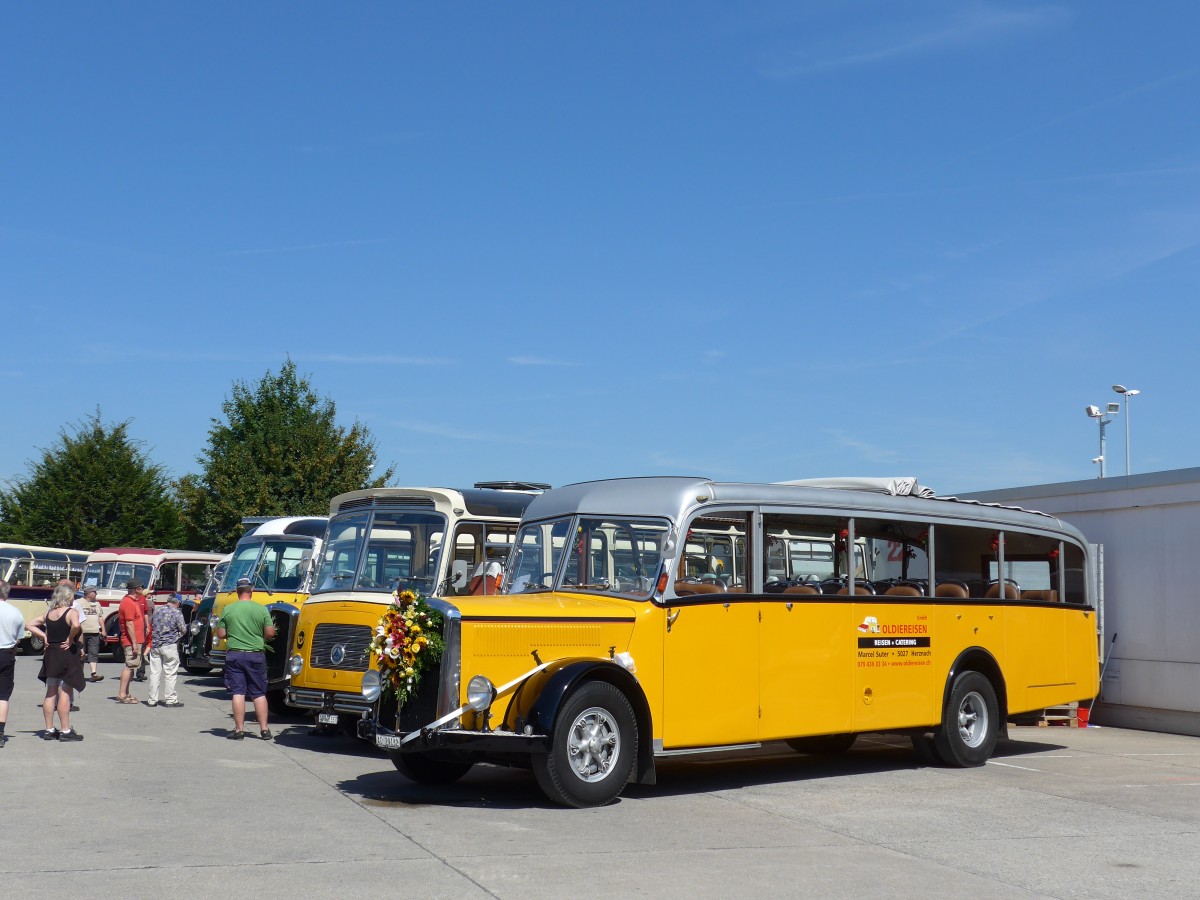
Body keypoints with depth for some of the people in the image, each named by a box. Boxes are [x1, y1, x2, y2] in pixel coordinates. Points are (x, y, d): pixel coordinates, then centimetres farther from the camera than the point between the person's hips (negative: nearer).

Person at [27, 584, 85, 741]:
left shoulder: (48, 613, 9)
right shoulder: (71, 612, -12)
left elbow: (31, 625, 15)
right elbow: (76, 625, -32)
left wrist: (44, 636, 8)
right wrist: (70, 639, -16)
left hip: (50, 654, 7)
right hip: (67, 654, -7)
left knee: (50, 694, 12)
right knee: (65, 694, -3)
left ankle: (49, 730, 17)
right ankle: (66, 731, -1)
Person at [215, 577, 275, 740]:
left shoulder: (228, 609, -1)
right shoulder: (262, 609, -2)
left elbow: (220, 634, 1)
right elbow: (270, 633, -2)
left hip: (234, 655, 0)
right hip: (256, 655, 1)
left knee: (238, 693, 1)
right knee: (259, 694, 8)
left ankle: (239, 730, 1)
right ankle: (264, 729, 8)